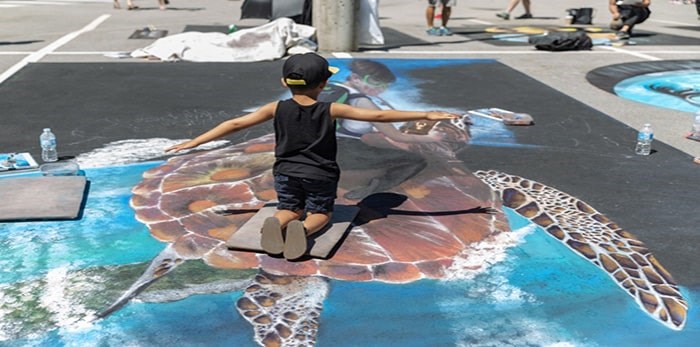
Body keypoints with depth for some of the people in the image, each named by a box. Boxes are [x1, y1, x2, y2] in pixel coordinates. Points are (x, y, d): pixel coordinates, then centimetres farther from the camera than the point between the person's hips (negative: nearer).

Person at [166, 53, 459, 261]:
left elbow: (235, 123, -5)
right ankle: (303, 229, -22)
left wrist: (194, 142, 3)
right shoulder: (330, 111, -12)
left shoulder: (277, 109, -7)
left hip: (286, 174, 2)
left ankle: (277, 222, -16)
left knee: (289, 210, 22)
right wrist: (426, 115, -9)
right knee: (320, 213, 16)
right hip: (321, 176, -2)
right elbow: (378, 115, -13)